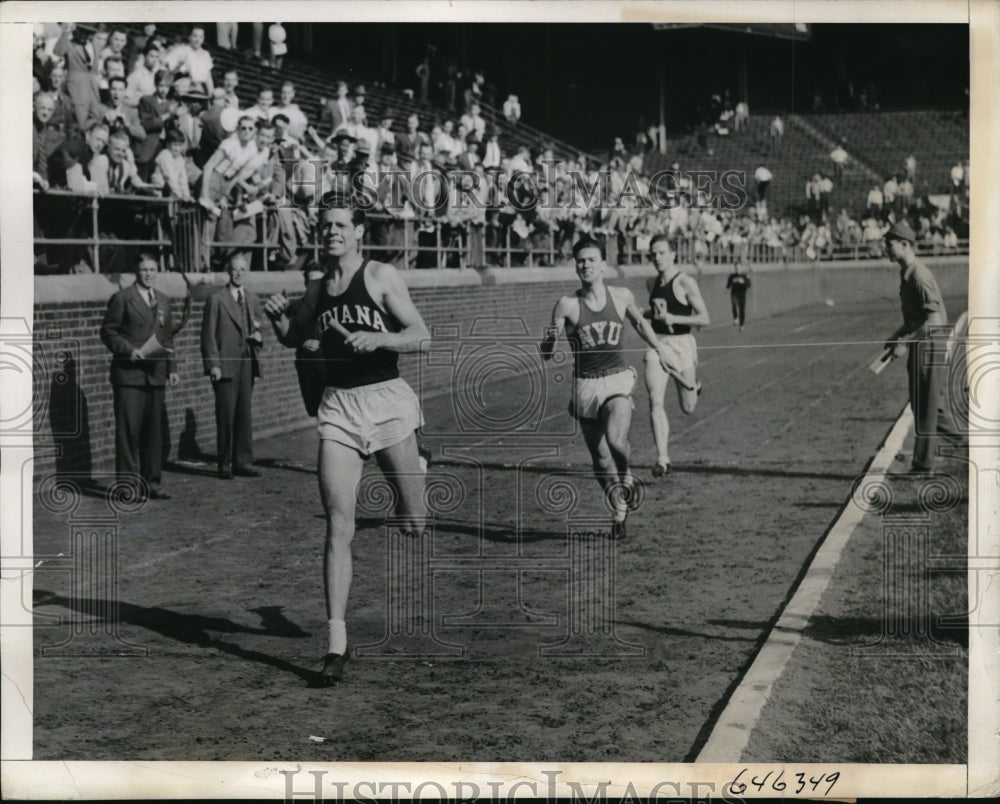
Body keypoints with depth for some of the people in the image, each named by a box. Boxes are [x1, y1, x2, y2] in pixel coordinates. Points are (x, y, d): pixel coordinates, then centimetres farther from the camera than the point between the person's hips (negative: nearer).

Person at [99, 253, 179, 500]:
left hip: (155, 375, 6)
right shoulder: (122, 299, -3)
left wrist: (171, 368, 10)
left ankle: (151, 482, 15)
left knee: (154, 430, 8)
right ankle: (128, 483, -2)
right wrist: (129, 350, -16)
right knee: (129, 428, -6)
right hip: (129, 375, -6)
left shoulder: (163, 300, 15)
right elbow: (108, 332, -3)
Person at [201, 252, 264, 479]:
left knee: (245, 415, 6)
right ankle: (224, 465, 3)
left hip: (247, 364, 5)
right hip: (225, 366, -5)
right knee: (225, 416, -4)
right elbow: (208, 336, -5)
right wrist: (213, 365, -13)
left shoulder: (252, 300, 16)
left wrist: (258, 337, 1)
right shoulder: (216, 300, -2)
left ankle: (243, 463, 12)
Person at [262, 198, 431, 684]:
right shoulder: (317, 289, 12)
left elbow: (421, 337, -9)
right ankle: (337, 642, -6)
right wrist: (277, 319, 7)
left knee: (413, 525, 4)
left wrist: (376, 339, -24)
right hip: (337, 406, 3)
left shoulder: (380, 278, -4)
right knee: (338, 528, -7)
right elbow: (293, 338, 27)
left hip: (386, 401, -3)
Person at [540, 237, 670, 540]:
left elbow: (640, 323, 23)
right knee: (601, 459, 6)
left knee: (616, 440, -26)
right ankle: (620, 510, 30)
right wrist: (550, 340, -27)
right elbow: (546, 353, -6)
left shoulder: (622, 296, 2)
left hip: (618, 380, 0)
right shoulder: (567, 305, -5)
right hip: (585, 385, 1)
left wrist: (660, 351, 27)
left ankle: (626, 475, 8)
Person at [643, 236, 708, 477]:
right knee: (655, 402, -14)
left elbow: (705, 319, -13)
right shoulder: (653, 283, 9)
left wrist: (673, 319, -23)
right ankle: (663, 459, -14)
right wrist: (649, 315, 5)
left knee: (688, 408, 10)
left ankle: (694, 387, 47)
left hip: (682, 345, -4)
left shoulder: (685, 283, -10)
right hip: (657, 345, 4)